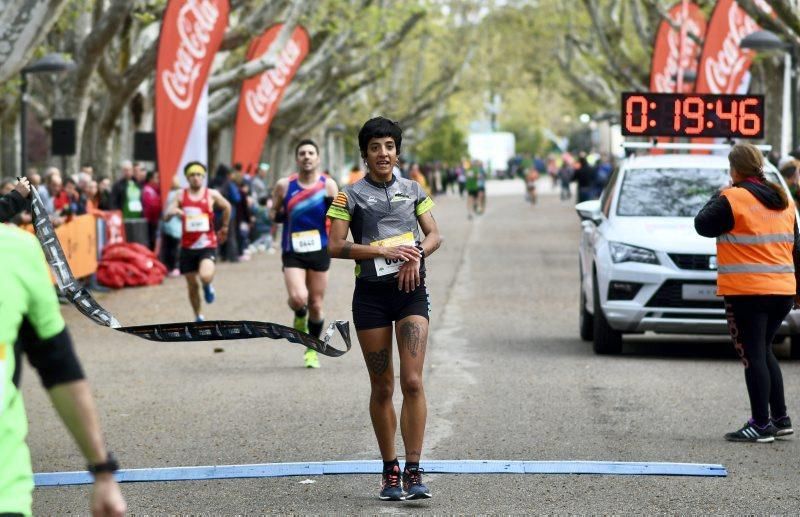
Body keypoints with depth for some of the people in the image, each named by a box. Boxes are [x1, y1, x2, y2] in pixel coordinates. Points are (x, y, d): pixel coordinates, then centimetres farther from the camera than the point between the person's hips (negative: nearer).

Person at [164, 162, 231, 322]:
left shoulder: (212, 195, -1)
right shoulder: (181, 196, 1)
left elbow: (226, 207, 18)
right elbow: (166, 217, -6)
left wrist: (224, 228, 25)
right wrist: (173, 211, -28)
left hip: (207, 245, -2)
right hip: (188, 247, 2)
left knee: (205, 276, -28)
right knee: (192, 285, 9)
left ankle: (208, 287, 10)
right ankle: (198, 317, 29)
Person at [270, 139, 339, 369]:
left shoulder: (328, 185, 0)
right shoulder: (284, 185, -1)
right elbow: (273, 213, 11)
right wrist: (279, 215, -11)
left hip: (319, 251, 1)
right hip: (293, 252, -1)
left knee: (316, 305, 7)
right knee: (298, 298, -21)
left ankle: (312, 349, 26)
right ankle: (300, 316, 15)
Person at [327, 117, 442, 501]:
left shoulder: (412, 190, 11)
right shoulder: (350, 195, 2)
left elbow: (435, 235, 12)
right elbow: (335, 246, -6)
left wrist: (417, 254, -9)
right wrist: (384, 251, -15)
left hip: (411, 290, 1)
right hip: (371, 294, -1)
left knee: (412, 381, -11)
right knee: (382, 387, 4)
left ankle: (413, 472, -11)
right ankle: (389, 471, 14)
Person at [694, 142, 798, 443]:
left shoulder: (733, 199, -11)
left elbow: (703, 225, -5)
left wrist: (716, 199, 9)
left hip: (747, 293, -7)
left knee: (753, 356, -3)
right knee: (764, 352, 19)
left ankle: (761, 425, -4)